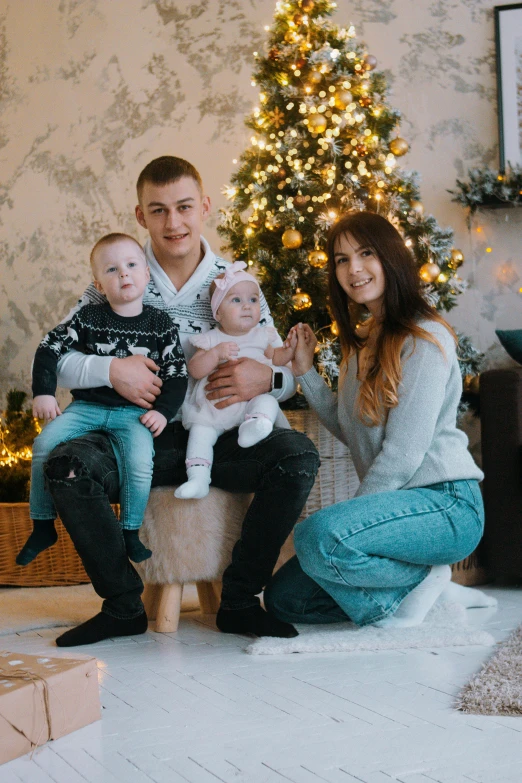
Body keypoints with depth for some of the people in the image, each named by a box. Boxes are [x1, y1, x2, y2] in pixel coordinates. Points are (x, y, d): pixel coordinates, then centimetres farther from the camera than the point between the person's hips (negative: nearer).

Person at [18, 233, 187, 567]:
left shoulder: (160, 324, 0)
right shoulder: (89, 318, 1)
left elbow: (177, 374, 1)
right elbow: (49, 348, 2)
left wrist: (163, 411, -11)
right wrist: (43, 393, -7)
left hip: (135, 411, -2)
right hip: (86, 406, 2)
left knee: (140, 461, -29)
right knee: (44, 444, -17)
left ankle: (130, 533, -6)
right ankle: (43, 527, 1)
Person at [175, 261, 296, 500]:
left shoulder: (261, 336, 13)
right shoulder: (211, 340, 5)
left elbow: (274, 358, 27)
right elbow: (195, 370, -5)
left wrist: (289, 349, 6)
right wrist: (216, 353, -20)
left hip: (251, 400, 1)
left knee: (268, 403, -29)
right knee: (200, 431, -20)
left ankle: (255, 425, -56)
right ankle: (198, 478, -22)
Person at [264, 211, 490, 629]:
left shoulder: (424, 339, -12)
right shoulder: (363, 340, 16)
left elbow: (403, 453, -17)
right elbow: (350, 430, 14)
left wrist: (354, 512, -11)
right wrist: (306, 372, 8)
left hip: (446, 504, -9)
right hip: (394, 503, 9)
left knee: (319, 537, -35)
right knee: (282, 597, 5)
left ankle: (427, 580, -9)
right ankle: (413, 586, 10)